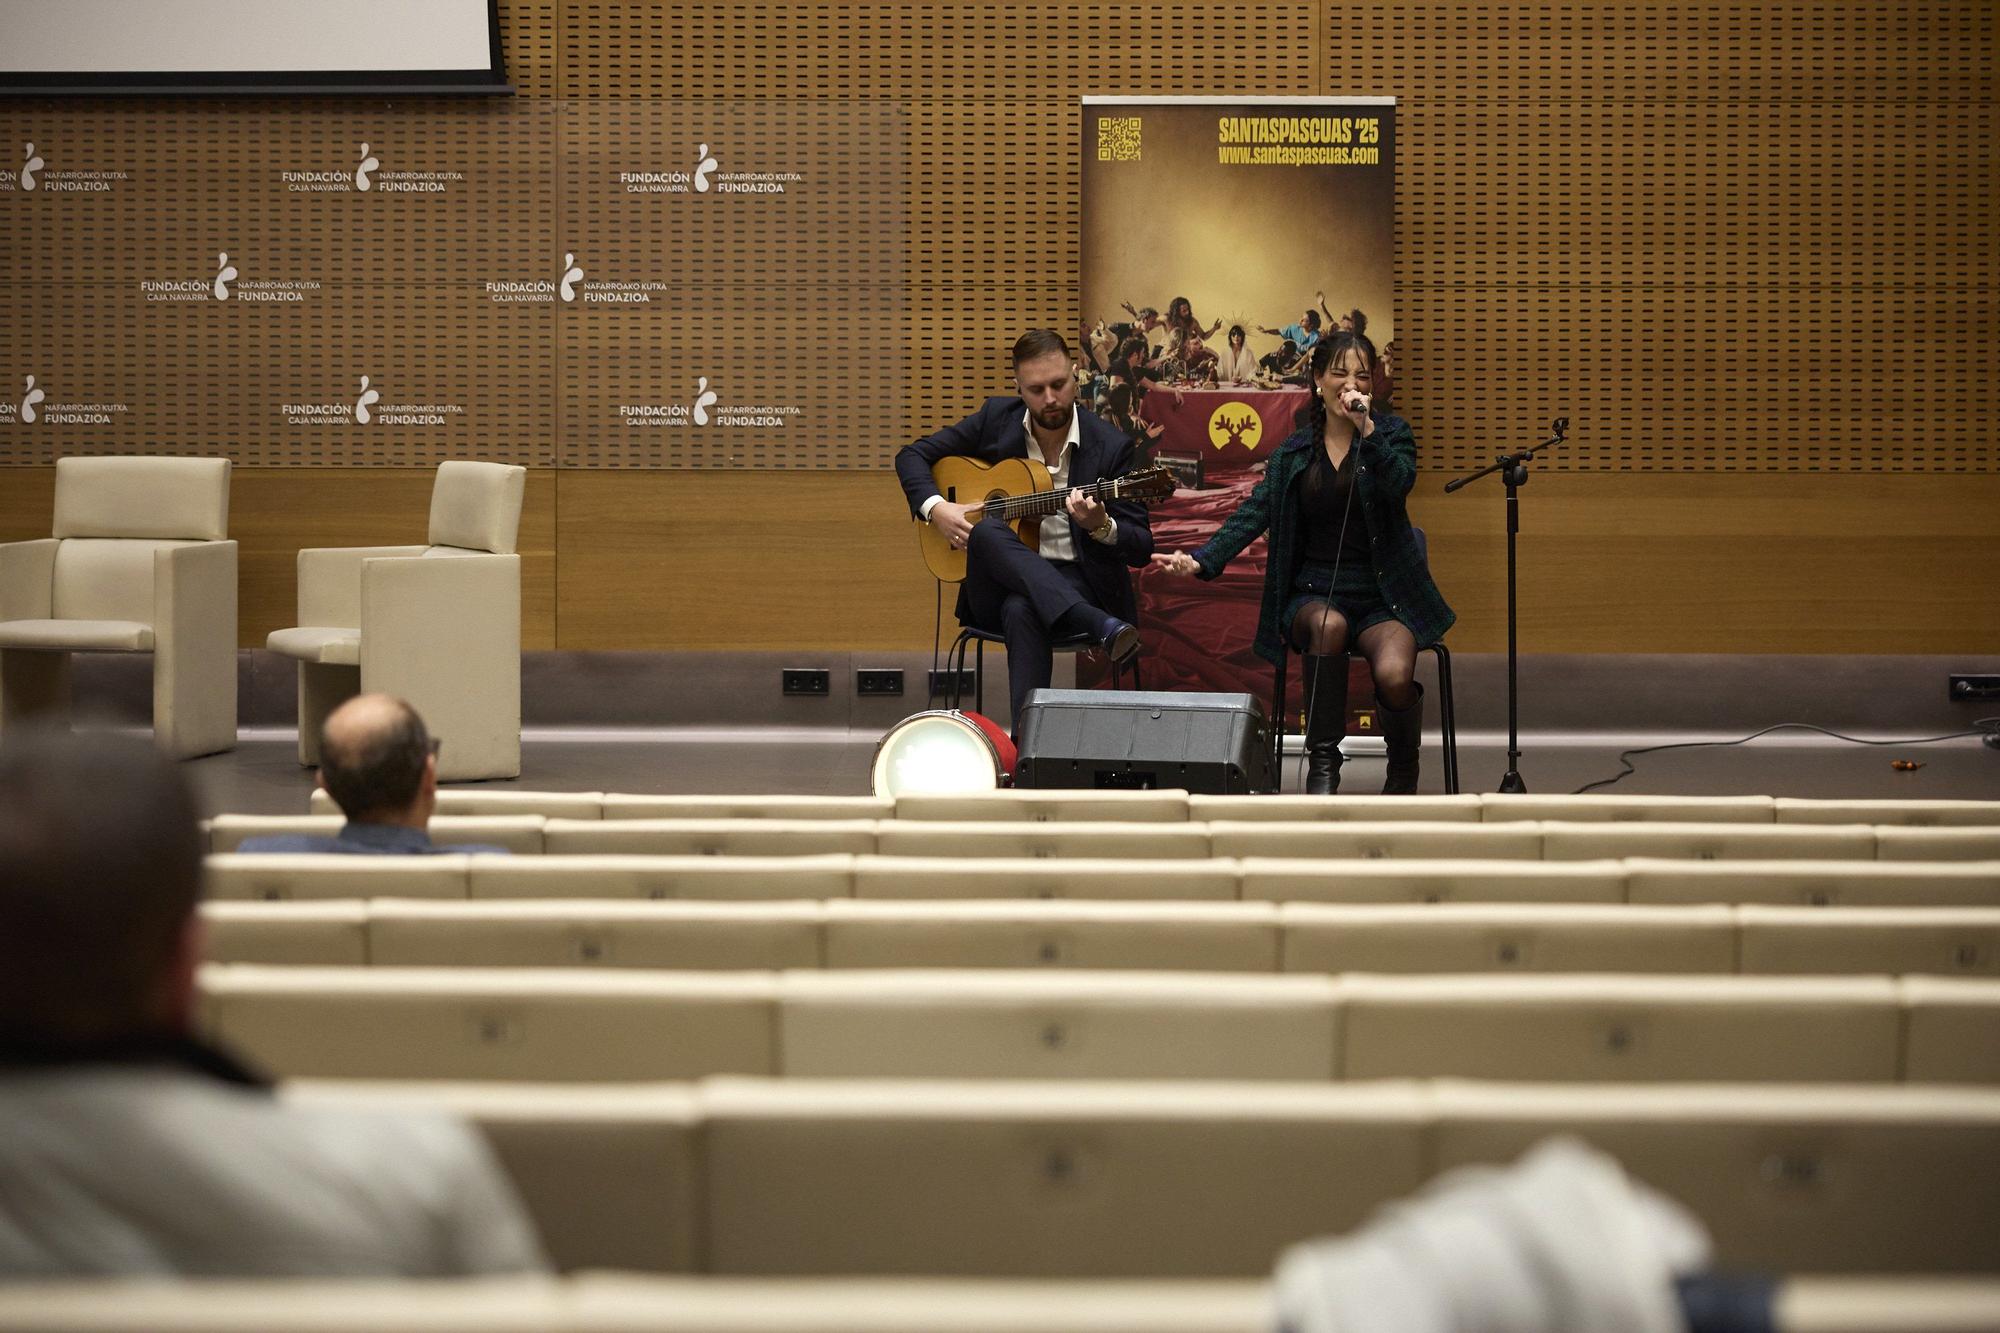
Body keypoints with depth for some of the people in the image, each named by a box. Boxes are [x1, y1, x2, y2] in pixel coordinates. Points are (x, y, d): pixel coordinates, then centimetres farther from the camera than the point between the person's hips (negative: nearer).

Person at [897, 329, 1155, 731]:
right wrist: (935, 508, -7)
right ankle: (1101, 626, -48)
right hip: (997, 586, 3)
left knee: (1022, 610, -39)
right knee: (987, 532, -34)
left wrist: (1100, 526, -27)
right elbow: (912, 456, 13)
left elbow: (1141, 547, -4)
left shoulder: (1110, 447, -5)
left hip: (1074, 584, -3)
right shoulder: (996, 419, 4)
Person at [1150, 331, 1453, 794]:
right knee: (1329, 625, -38)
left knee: (1394, 675, -31)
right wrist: (1201, 561, -14)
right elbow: (1253, 514, 1)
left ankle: (1403, 773, 1)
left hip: (1382, 595, -1)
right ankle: (1322, 766, -25)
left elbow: (1399, 482, -13)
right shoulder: (1292, 453, 10)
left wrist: (1365, 428, -21)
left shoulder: (1391, 433, 8)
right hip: (1313, 594, 1)